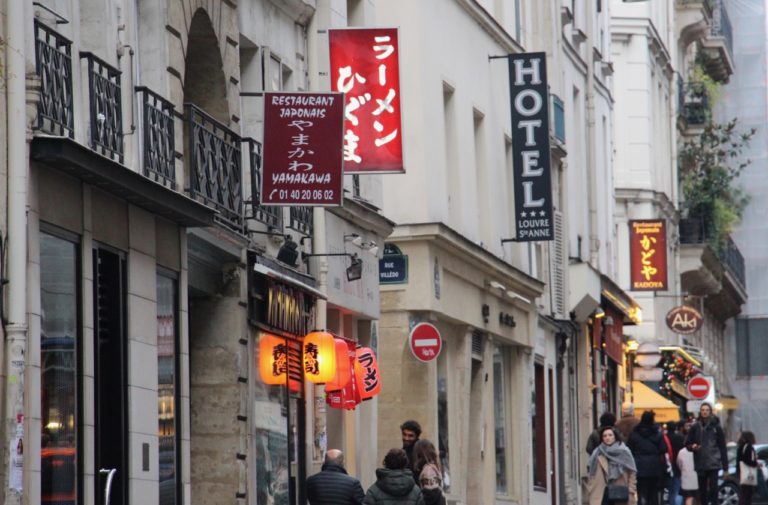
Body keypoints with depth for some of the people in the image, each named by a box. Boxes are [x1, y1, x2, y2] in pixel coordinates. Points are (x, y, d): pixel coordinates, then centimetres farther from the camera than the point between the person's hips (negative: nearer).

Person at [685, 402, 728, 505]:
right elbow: (688, 443, 10)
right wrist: (693, 446, -15)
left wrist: (725, 466, 0)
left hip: (713, 463, -2)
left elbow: (722, 447, 3)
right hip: (700, 463, 2)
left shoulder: (716, 427, 2)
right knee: (702, 490, 7)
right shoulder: (695, 427, 5)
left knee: (713, 488, -10)